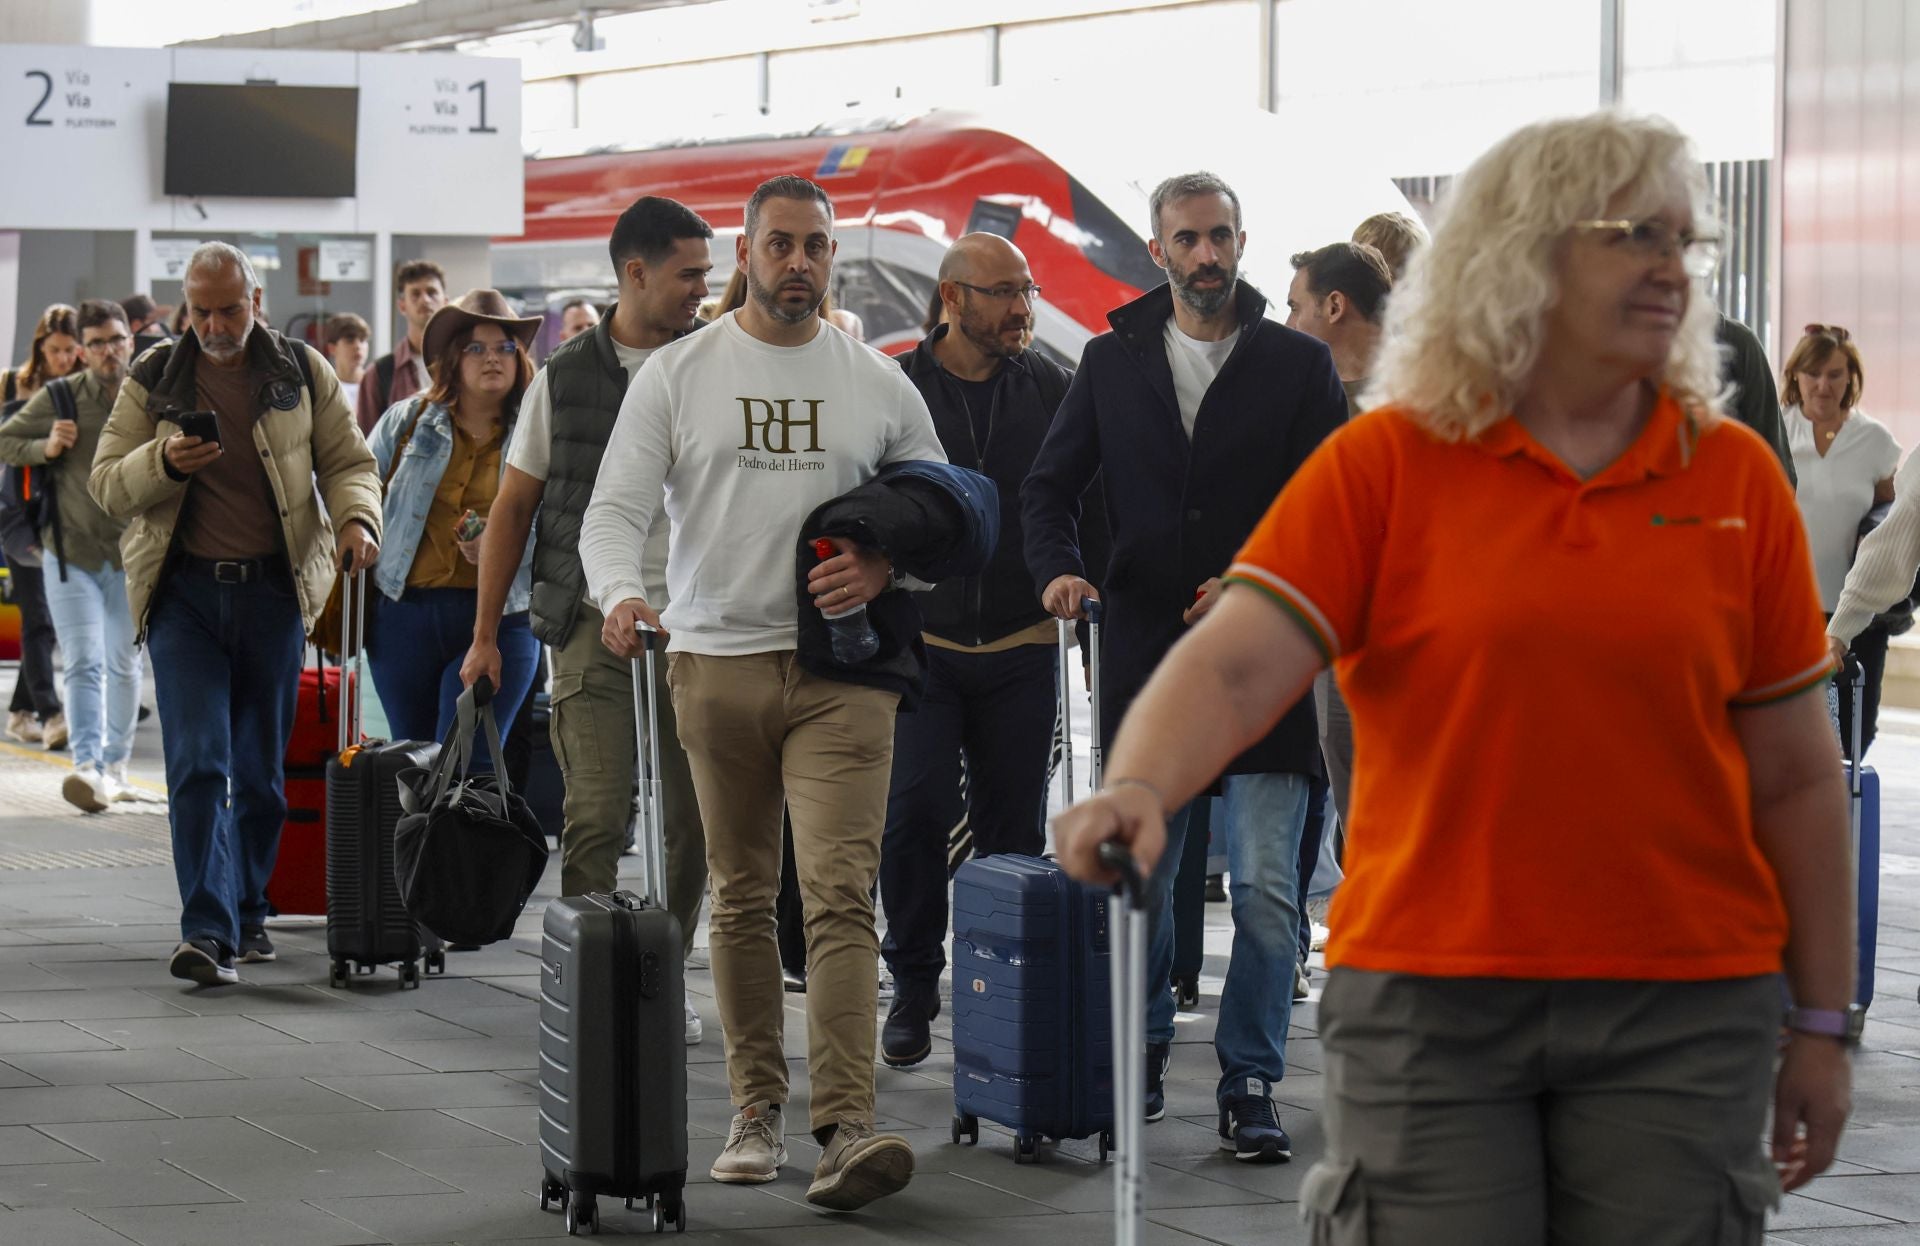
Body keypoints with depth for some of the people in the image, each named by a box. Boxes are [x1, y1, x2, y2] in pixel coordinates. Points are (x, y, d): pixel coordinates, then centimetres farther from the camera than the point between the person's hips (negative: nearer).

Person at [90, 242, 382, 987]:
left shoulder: (301, 373, 7)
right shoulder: (152, 380, 6)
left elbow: (348, 461, 10)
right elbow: (106, 485, 5)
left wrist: (357, 518, -12)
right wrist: (162, 462, -16)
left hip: (274, 590, 1)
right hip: (184, 593, -1)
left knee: (262, 768, 9)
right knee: (197, 762, -13)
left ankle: (248, 912, 23)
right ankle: (207, 931, -18)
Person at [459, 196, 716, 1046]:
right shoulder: (566, 378, 4)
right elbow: (512, 507, 9)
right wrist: (486, 633, 7)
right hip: (597, 624, -2)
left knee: (688, 823, 6)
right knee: (596, 818, -10)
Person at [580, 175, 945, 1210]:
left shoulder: (881, 384, 7)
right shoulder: (676, 375, 4)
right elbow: (614, 509, -2)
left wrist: (887, 564, -8)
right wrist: (623, 593, -23)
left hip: (841, 667, -1)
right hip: (717, 660, 1)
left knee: (840, 893, -12)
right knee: (741, 899, 10)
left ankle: (845, 1128, -19)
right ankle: (756, 1109, 20)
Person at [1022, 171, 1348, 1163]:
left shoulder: (1299, 366, 3)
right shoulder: (1112, 361, 9)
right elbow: (1050, 485, 11)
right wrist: (1058, 568, -9)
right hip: (1144, 654, 2)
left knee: (1265, 888, -7)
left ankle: (1250, 1085, 1)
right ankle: (1142, 1056, 27)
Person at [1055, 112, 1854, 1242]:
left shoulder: (1737, 479, 6)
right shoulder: (1385, 464, 0)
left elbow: (1795, 777, 7)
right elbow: (1235, 665, -10)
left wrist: (1822, 1024, 7)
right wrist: (1137, 789, -30)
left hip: (1680, 1014, 2)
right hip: (1428, 991, -1)